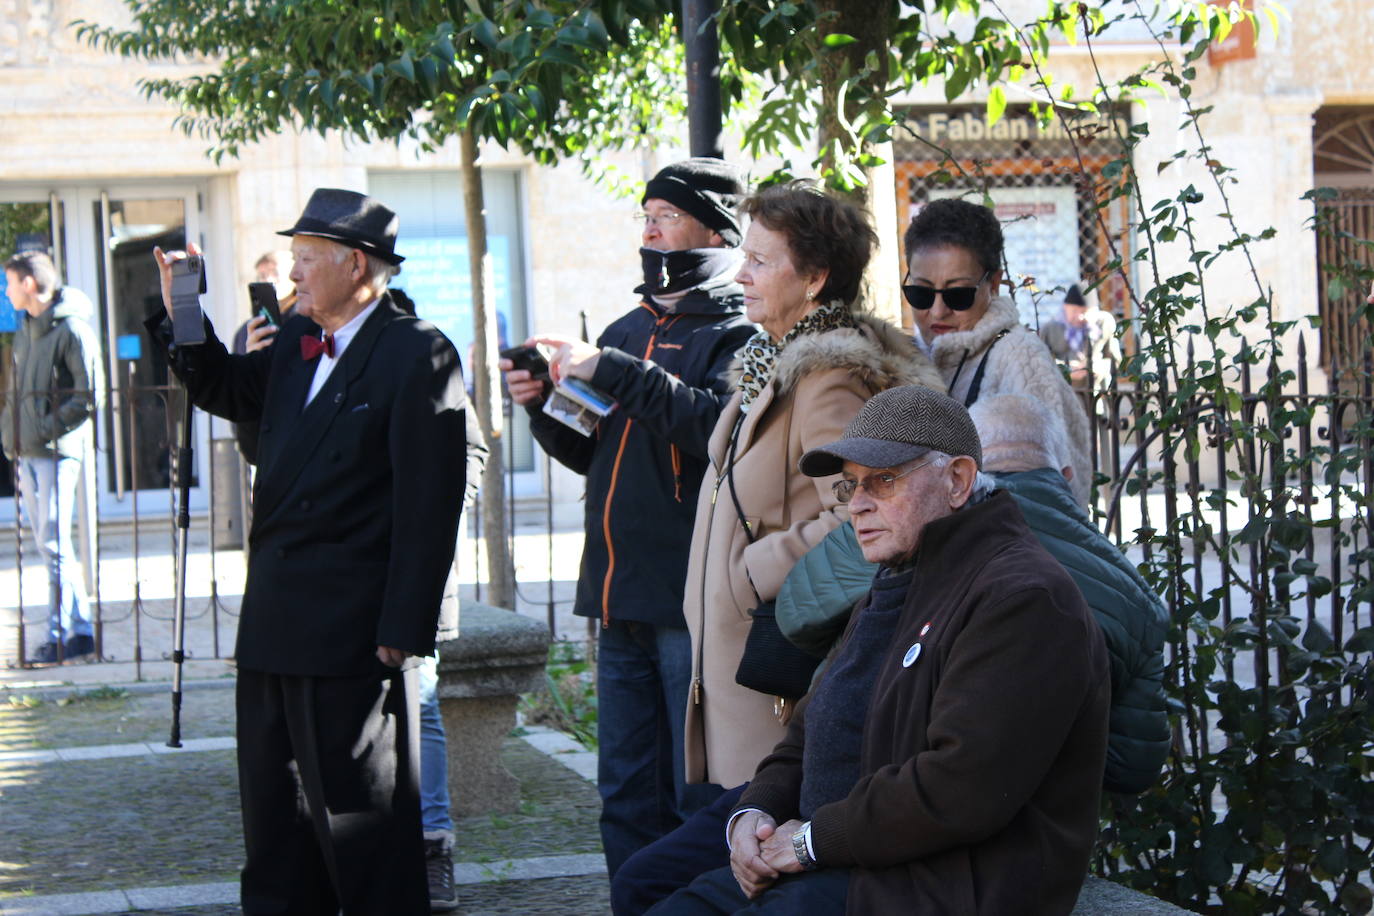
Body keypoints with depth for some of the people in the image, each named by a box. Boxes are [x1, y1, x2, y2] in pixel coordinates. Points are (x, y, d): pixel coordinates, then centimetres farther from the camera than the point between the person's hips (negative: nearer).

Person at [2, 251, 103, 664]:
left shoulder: (72, 329, -10)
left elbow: (89, 394, -14)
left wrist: (49, 428, -17)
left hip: (58, 450, -8)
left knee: (54, 542, -9)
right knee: (48, 542, 9)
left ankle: (62, 633, -6)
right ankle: (78, 626, 14)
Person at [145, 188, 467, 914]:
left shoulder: (417, 355, -12)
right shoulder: (296, 345, 11)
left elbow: (427, 505, -16)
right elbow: (226, 392, 30)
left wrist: (403, 629, -19)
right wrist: (182, 319, 11)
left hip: (351, 634, -8)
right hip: (274, 626, 8)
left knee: (360, 817, 0)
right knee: (275, 814, 16)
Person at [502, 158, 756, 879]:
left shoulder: (738, 332, -5)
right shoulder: (626, 331, 19)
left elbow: (722, 426, -24)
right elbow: (590, 454, 25)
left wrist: (612, 374, -21)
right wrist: (545, 405, 6)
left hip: (694, 603, -8)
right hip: (622, 603, 8)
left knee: (703, 800, -4)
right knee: (628, 799, 12)